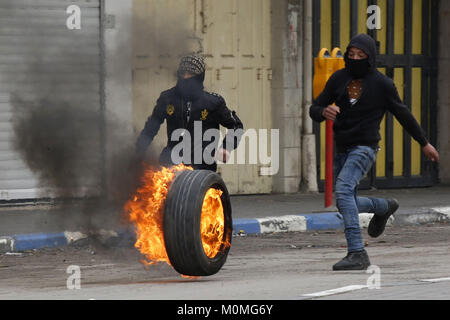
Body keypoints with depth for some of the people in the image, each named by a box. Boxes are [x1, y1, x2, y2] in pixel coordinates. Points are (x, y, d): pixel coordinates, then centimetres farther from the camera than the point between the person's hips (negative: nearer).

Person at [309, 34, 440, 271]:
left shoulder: (382, 84, -4)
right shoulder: (339, 78, 7)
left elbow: (403, 114, 9)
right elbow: (314, 109, 8)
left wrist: (424, 143, 18)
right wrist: (324, 112, -17)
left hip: (365, 147, -6)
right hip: (342, 149, 6)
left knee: (343, 190, -27)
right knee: (347, 205, 10)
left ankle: (356, 252, -30)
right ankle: (384, 207, 42)